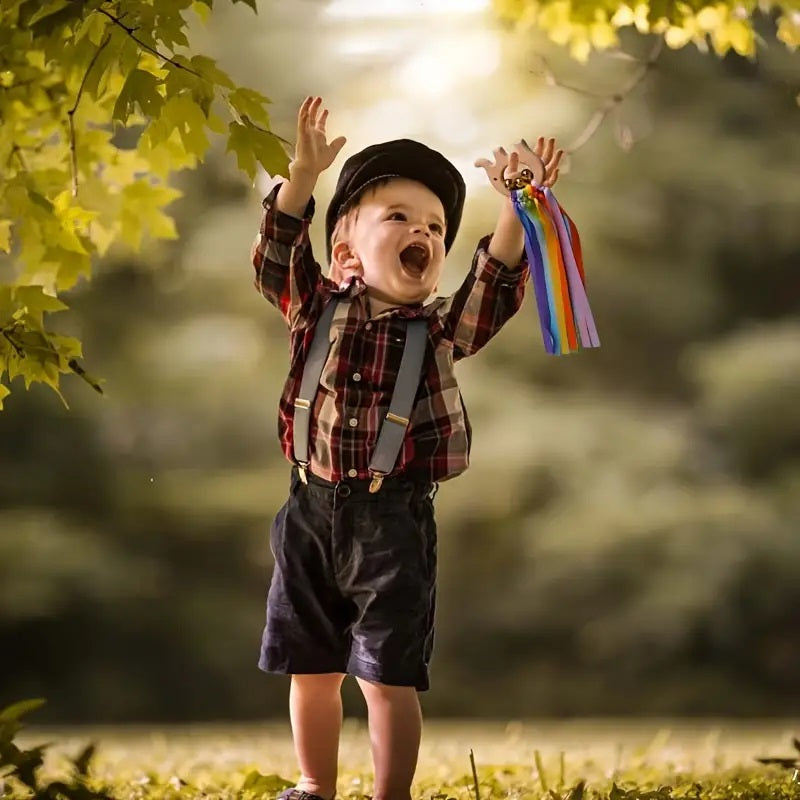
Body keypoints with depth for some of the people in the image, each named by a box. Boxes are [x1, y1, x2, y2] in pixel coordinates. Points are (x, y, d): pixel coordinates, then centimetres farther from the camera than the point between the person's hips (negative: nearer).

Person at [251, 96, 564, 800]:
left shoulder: (439, 330, 2)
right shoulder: (317, 308, 5)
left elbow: (495, 286, -12)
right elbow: (278, 254, -9)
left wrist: (517, 209, -28)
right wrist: (304, 175, -24)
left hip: (394, 519, -2)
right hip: (313, 511, 2)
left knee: (389, 677, -1)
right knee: (311, 669, 13)